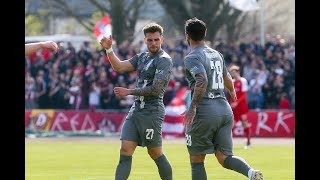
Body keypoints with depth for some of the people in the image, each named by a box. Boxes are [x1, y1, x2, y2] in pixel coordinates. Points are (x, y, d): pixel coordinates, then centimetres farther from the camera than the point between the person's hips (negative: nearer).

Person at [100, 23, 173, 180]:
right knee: (125, 150, -3)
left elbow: (155, 89, -15)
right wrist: (108, 49, -6)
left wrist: (128, 92, -10)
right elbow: (119, 67, 9)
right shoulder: (142, 57, 15)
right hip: (135, 110, 7)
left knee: (155, 153, 1)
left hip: (152, 112, -7)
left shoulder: (164, 60, -9)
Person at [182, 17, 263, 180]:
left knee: (196, 160, 5)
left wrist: (193, 107, -26)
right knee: (224, 157, 4)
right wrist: (232, 91, 55)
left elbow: (202, 81, -24)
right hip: (225, 109, 7)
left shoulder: (192, 58, -7)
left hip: (204, 111, -7)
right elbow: (227, 78, 34)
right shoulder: (217, 54, 17)